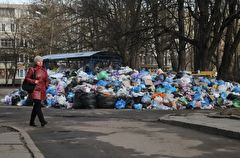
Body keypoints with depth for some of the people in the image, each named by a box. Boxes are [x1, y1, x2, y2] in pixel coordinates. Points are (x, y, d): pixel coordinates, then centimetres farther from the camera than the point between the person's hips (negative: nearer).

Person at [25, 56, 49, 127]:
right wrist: (34, 81, -17)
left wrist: (46, 86, 2)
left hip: (42, 90, 6)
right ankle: (42, 121, -22)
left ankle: (32, 122, 19)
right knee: (38, 105, -16)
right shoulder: (32, 69, -4)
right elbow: (27, 78, -2)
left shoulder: (44, 70, 11)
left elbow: (47, 80, 17)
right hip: (35, 89, -6)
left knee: (36, 106, 10)